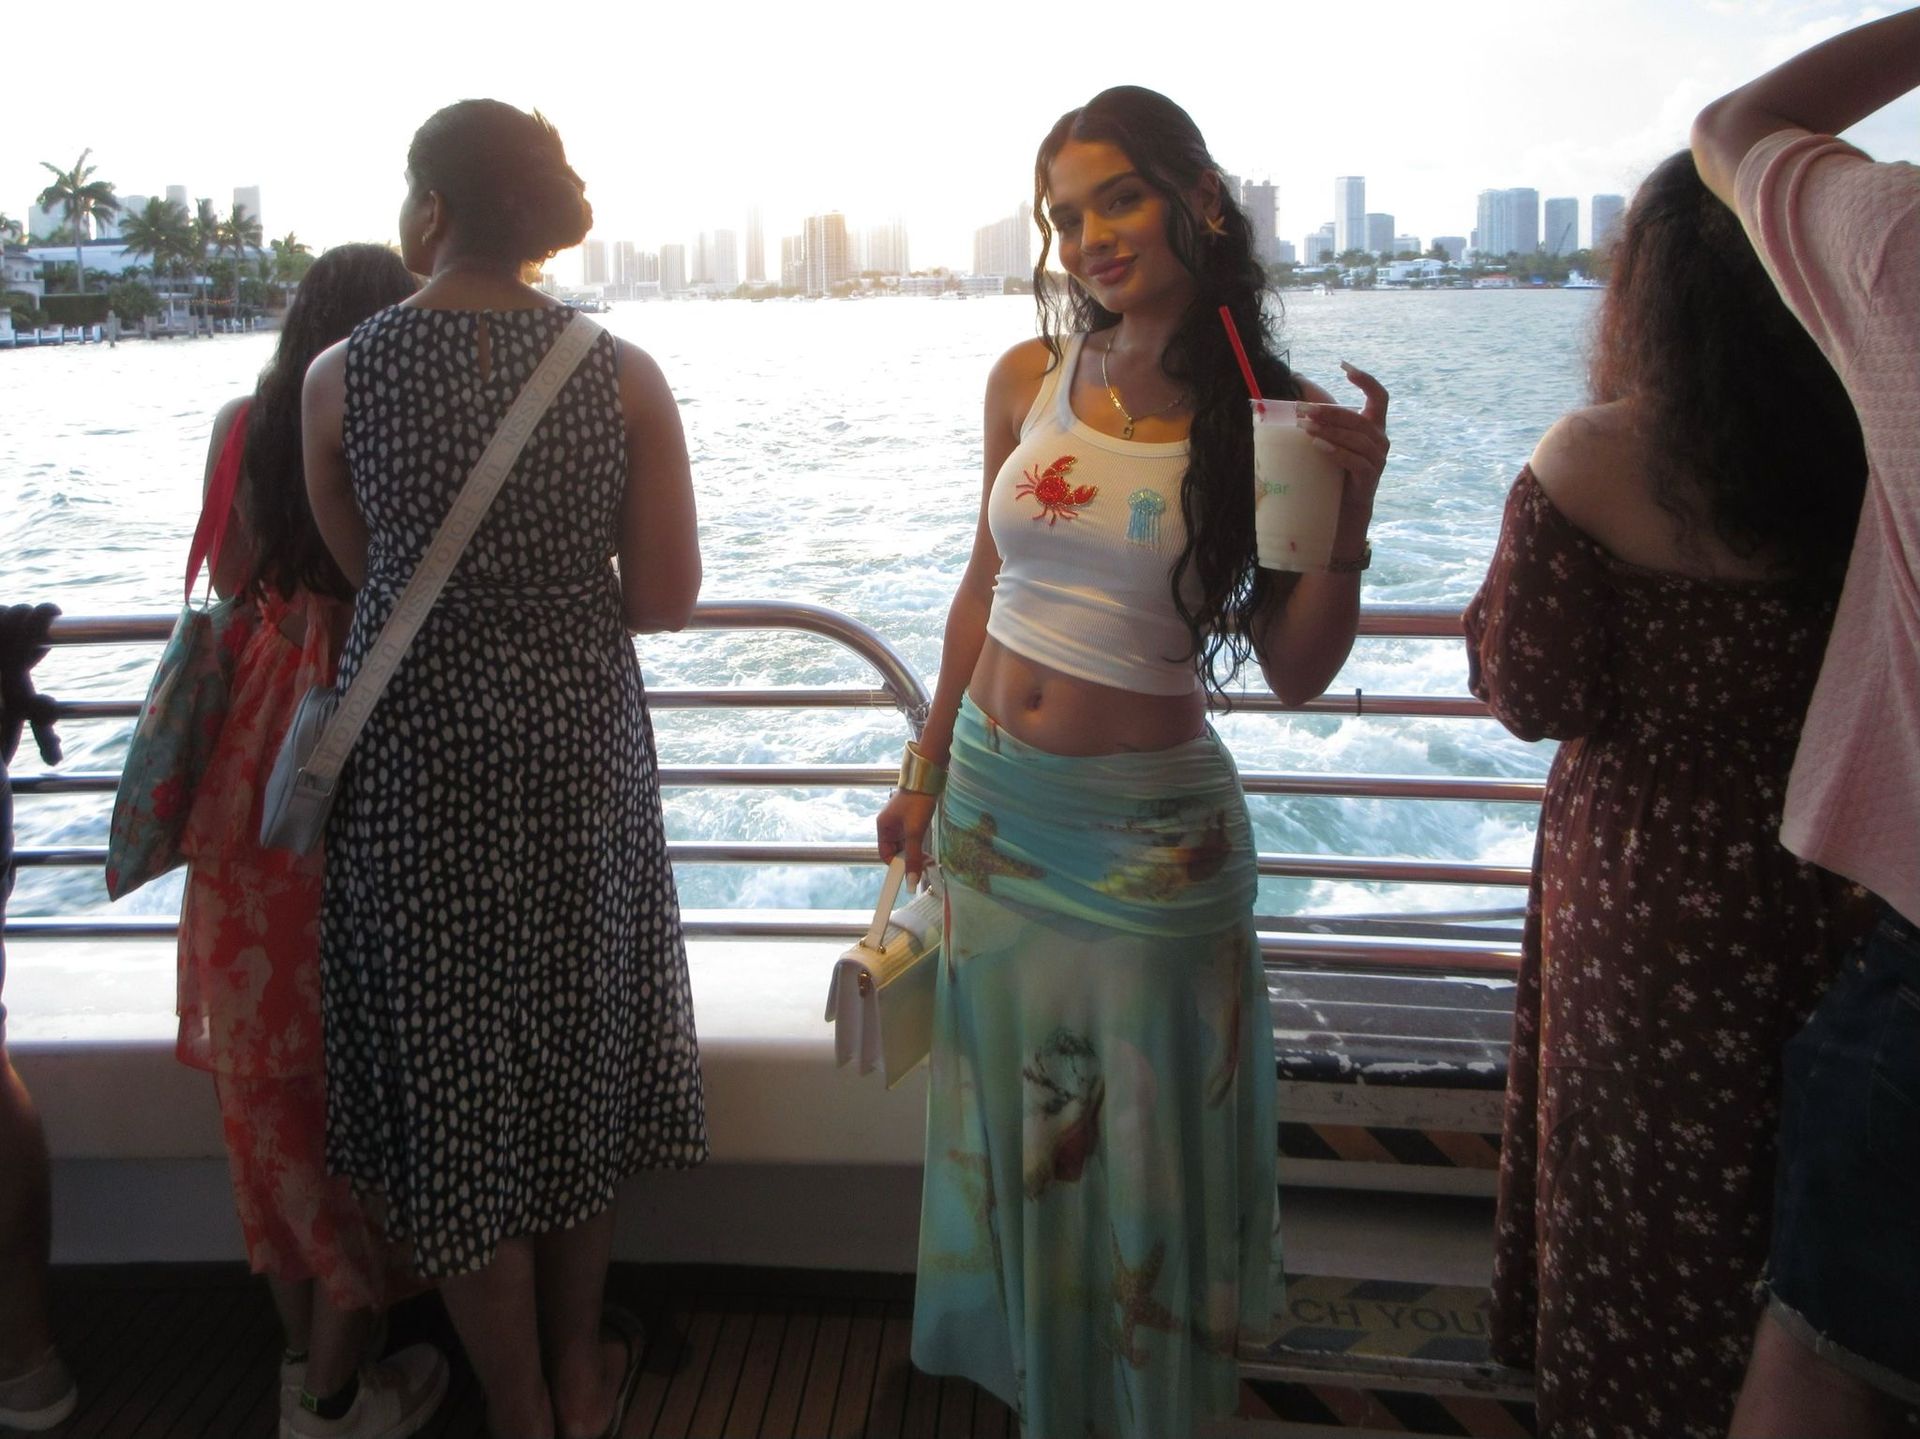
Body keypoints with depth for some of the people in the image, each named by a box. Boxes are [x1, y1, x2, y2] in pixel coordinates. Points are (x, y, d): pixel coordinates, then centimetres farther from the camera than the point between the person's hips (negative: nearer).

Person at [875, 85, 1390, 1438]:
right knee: (1016, 1122, 19)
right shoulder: (1030, 377, -1)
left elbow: (1298, 672, -8)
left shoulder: (1271, 416, -10)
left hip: (1147, 831, -4)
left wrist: (1347, 513, -22)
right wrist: (925, 770, 13)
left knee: (1145, 1132, 12)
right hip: (994, 803, 4)